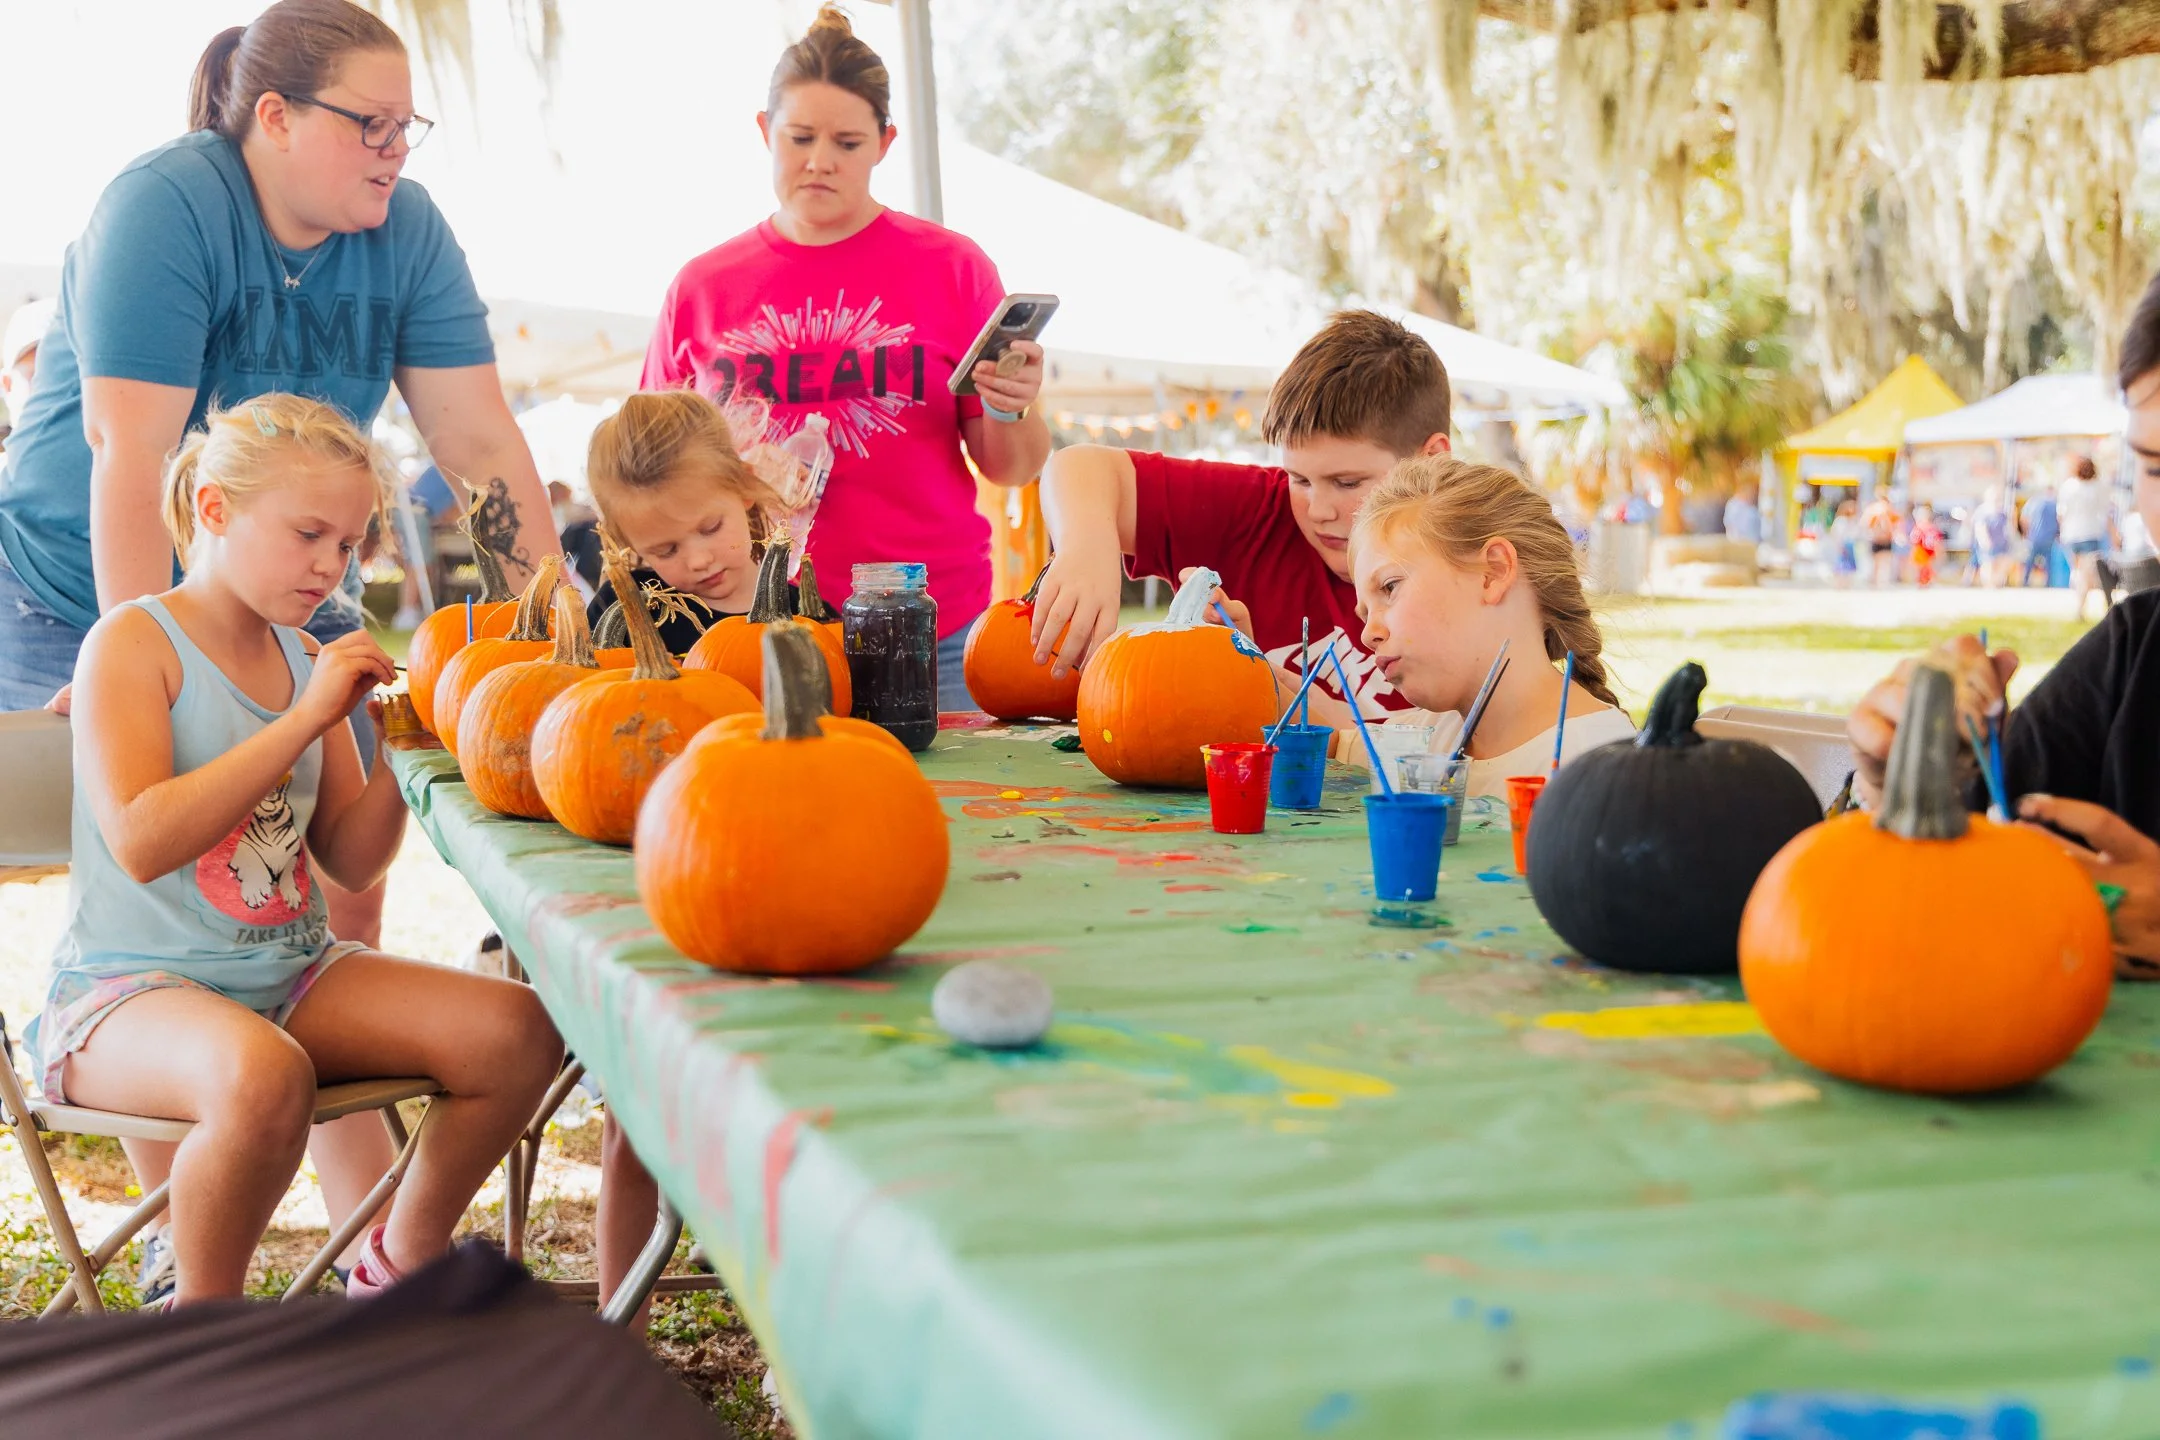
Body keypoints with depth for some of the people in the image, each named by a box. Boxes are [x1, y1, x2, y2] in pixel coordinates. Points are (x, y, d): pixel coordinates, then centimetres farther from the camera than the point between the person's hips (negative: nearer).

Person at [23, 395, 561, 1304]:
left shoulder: (304, 656, 11)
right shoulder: (135, 641, -8)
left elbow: (351, 861, 11)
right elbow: (141, 843, -23)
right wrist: (305, 720, -22)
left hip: (290, 975, 7)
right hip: (126, 988, -7)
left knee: (516, 1032, -12)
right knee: (263, 1075, -40)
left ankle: (401, 1263, 12)